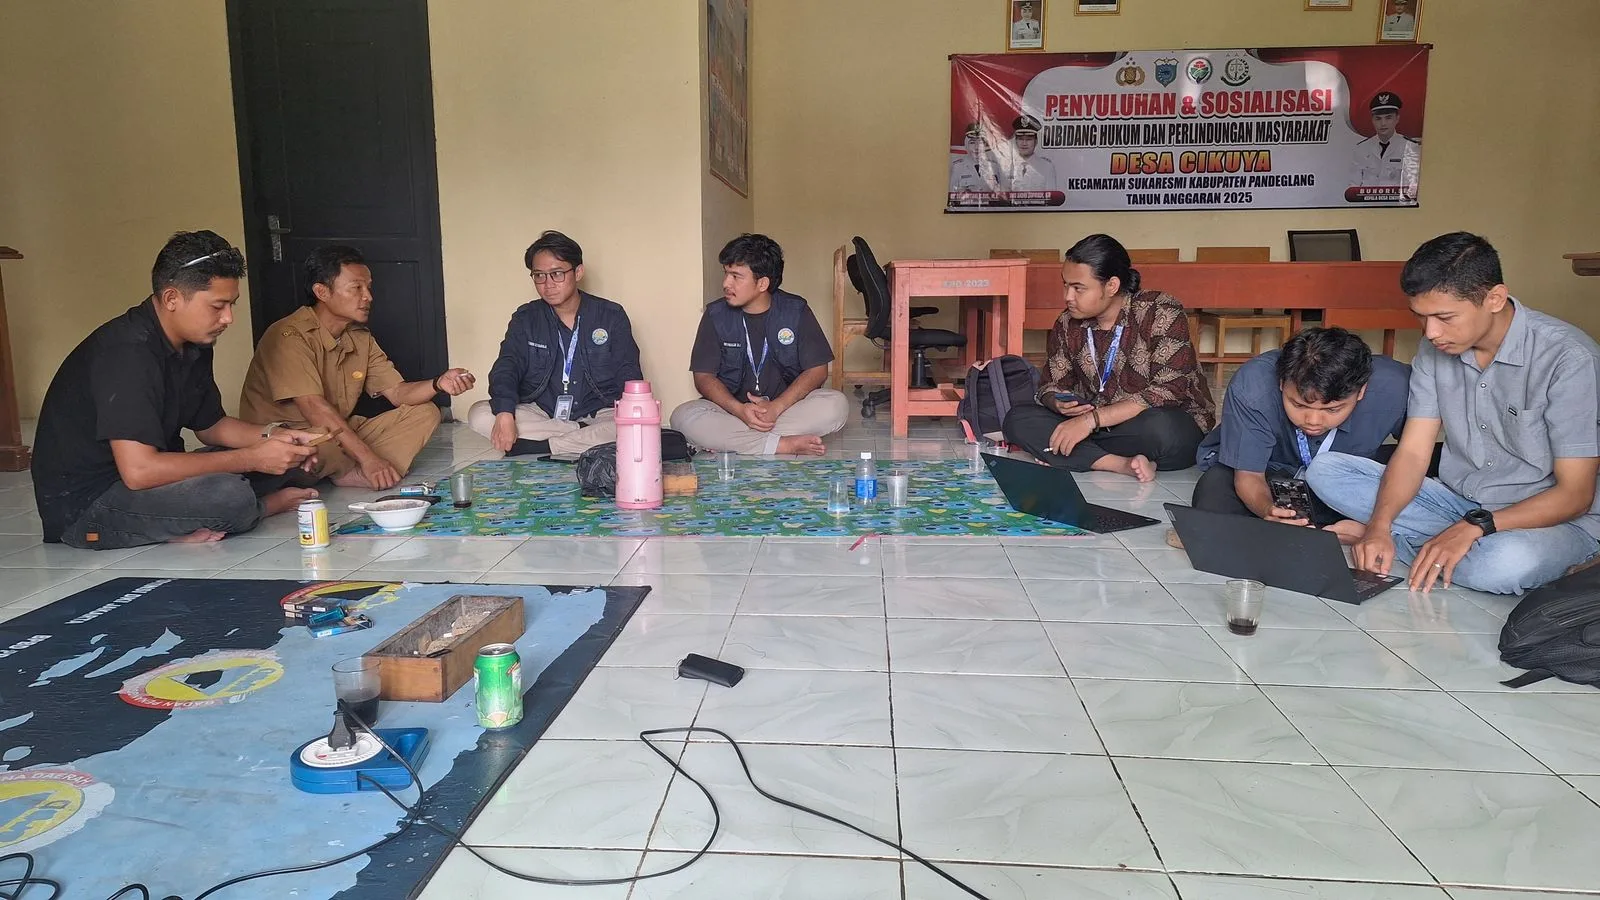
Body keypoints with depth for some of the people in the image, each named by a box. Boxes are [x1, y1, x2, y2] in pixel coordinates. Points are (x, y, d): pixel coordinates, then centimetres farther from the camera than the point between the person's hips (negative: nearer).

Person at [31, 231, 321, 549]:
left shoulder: (193, 344, 4)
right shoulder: (127, 352, -24)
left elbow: (211, 426, 15)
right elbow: (139, 470, -32)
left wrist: (272, 437, -5)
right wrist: (251, 458, -26)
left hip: (149, 480, 9)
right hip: (82, 505, -9)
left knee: (283, 458, 2)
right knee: (228, 496, -32)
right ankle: (266, 504, 0)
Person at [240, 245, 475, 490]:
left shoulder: (360, 338, 7)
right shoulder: (288, 336, -19)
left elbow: (397, 392, 2)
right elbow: (314, 408, -27)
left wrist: (438, 384, -19)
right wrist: (367, 457, -31)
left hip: (340, 434, 8)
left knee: (425, 413, -4)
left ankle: (354, 474, -23)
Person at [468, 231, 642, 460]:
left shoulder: (611, 316, 1)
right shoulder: (525, 319, 6)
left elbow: (629, 375, -3)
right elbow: (506, 367, -6)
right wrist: (505, 413, -28)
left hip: (597, 414, -2)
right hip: (539, 414, 2)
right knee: (479, 415, -23)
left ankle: (540, 446, -24)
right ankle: (589, 438, -22)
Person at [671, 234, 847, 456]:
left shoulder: (795, 311, -3)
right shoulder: (716, 314, -1)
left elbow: (817, 370, -6)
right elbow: (704, 376, -3)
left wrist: (776, 407, -22)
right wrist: (739, 409, -23)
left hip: (787, 404, 0)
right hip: (731, 407, 0)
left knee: (837, 405, -28)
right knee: (683, 417, -29)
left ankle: (731, 440, -27)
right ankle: (784, 445, -30)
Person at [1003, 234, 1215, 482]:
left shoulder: (1161, 313, -14)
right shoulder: (1068, 325, 2)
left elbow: (1169, 391, -22)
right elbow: (1052, 386, 8)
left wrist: (1091, 419, -29)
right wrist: (1060, 403, -19)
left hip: (1175, 427, -5)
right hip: (1096, 426, 5)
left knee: (1159, 428, -40)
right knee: (1018, 419, -15)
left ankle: (1082, 456, -12)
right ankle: (1123, 464, -25)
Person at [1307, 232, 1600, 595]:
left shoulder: (1569, 359, -19)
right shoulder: (1436, 348, -3)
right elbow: (1413, 452, -5)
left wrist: (1473, 527, -31)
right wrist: (1379, 524, -23)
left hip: (1549, 519, -5)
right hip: (1456, 500, 5)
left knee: (1507, 563, -41)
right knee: (1325, 470, -12)